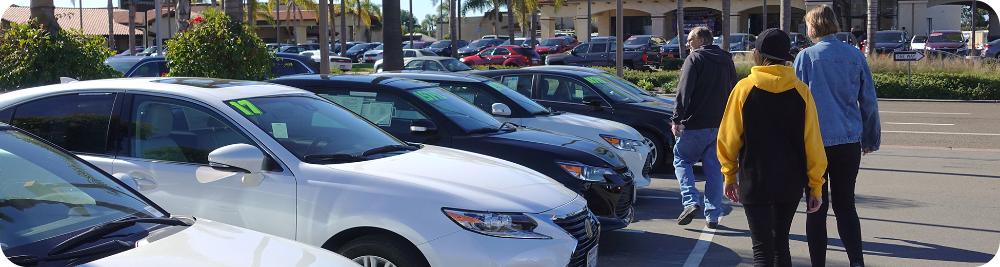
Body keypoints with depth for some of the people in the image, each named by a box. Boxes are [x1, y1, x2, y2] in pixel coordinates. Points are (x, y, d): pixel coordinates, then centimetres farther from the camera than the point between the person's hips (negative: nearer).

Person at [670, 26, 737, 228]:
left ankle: (691, 201, -9)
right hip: (720, 125, 6)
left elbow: (684, 92, -15)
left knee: (682, 159, 9)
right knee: (714, 168, 10)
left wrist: (677, 119, -15)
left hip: (695, 124, -6)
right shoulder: (726, 60, 15)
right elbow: (733, 92, 19)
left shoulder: (694, 59, -7)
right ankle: (713, 215, 10)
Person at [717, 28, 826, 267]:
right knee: (781, 244, 19)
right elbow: (813, 142, -3)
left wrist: (730, 175, 9)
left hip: (754, 182, -3)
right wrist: (815, 186, 5)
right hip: (791, 183, 3)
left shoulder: (744, 88, -7)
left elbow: (729, 138, -4)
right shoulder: (801, 91, -3)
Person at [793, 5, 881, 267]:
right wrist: (871, 138, 17)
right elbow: (869, 101, 8)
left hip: (815, 141, -3)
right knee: (845, 205, 13)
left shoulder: (806, 56, -6)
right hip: (849, 142, 3)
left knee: (817, 208, 6)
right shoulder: (856, 56, 4)